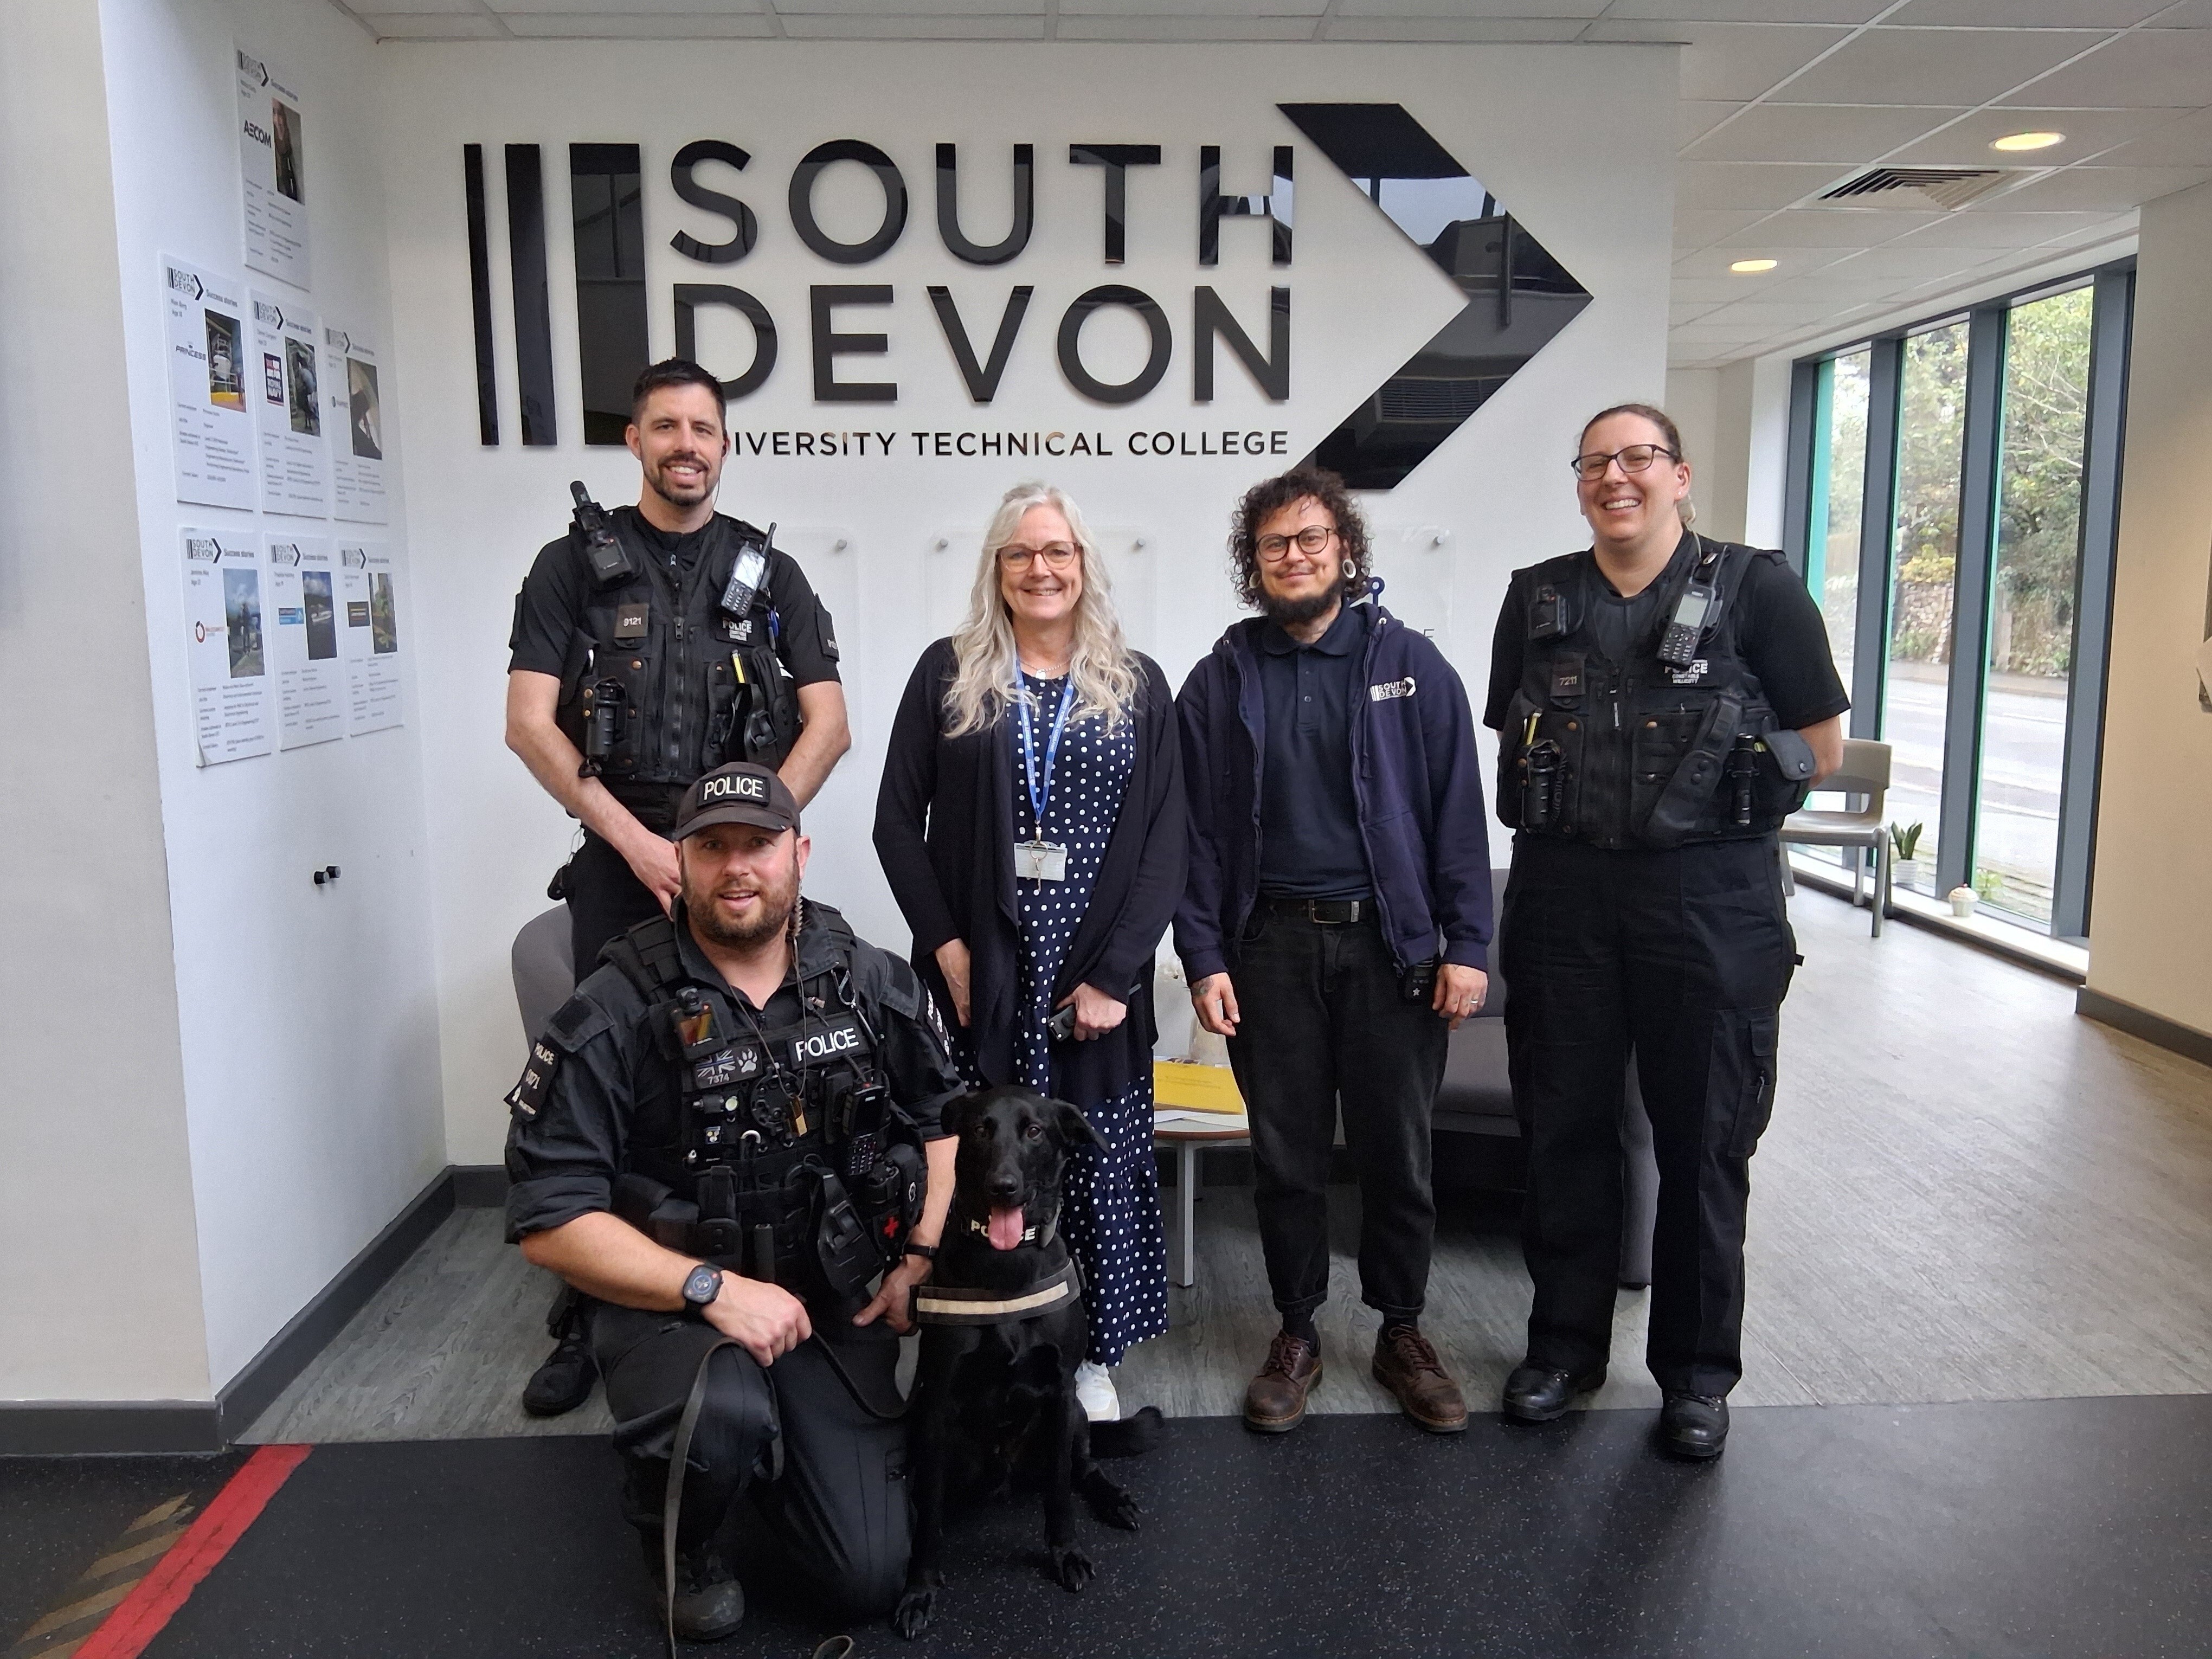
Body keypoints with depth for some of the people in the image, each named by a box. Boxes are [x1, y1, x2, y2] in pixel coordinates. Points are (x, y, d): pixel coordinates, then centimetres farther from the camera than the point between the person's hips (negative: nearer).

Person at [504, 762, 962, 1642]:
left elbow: (942, 1116, 11)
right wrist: (712, 1287, -26)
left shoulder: (872, 985, -4)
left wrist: (922, 1257, -2)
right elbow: (549, 1219, -17)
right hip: (671, 1301, -3)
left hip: (834, 1305, 3)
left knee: (869, 1580, -1)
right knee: (724, 1415, -37)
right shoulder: (612, 1015, -16)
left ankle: (767, 1441, 30)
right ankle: (681, 1542, 1)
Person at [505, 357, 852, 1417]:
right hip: (619, 859, 0)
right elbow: (530, 722, -2)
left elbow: (828, 723, 3)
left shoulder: (768, 573, 9)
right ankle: (587, 1322, 14)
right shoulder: (575, 566, 7)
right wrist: (636, 841, -10)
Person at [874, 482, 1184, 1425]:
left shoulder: (1138, 685, 7)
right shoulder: (948, 674, 6)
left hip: (1097, 976, 1)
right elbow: (898, 819, 5)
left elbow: (1164, 841, 1)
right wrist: (944, 942, -5)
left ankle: (1094, 1357, 19)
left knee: (1100, 1164, 3)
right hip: (981, 975, 0)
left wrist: (1114, 974, -7)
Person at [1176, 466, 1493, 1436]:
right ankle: (1296, 1334, 28)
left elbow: (1457, 808, 0)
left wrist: (1467, 944, -6)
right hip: (1271, 945, 1)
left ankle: (1401, 1334, 28)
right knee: (1286, 1155, 10)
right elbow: (1196, 829, 4)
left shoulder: (1408, 663, 2)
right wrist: (1203, 958, -3)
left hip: (1391, 941, 0)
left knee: (1398, 1154, 9)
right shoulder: (1223, 680, 5)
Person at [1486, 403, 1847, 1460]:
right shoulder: (1539, 598, 7)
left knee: (1703, 1142, 8)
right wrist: (1584, 802, 4)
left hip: (1710, 897, -2)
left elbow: (1821, 751, 2)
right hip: (1562, 895, 3)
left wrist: (1708, 800, 2)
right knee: (1563, 1129, 11)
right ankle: (1565, 1344, 28)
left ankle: (1698, 1371, 26)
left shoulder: (1756, 589, -3)